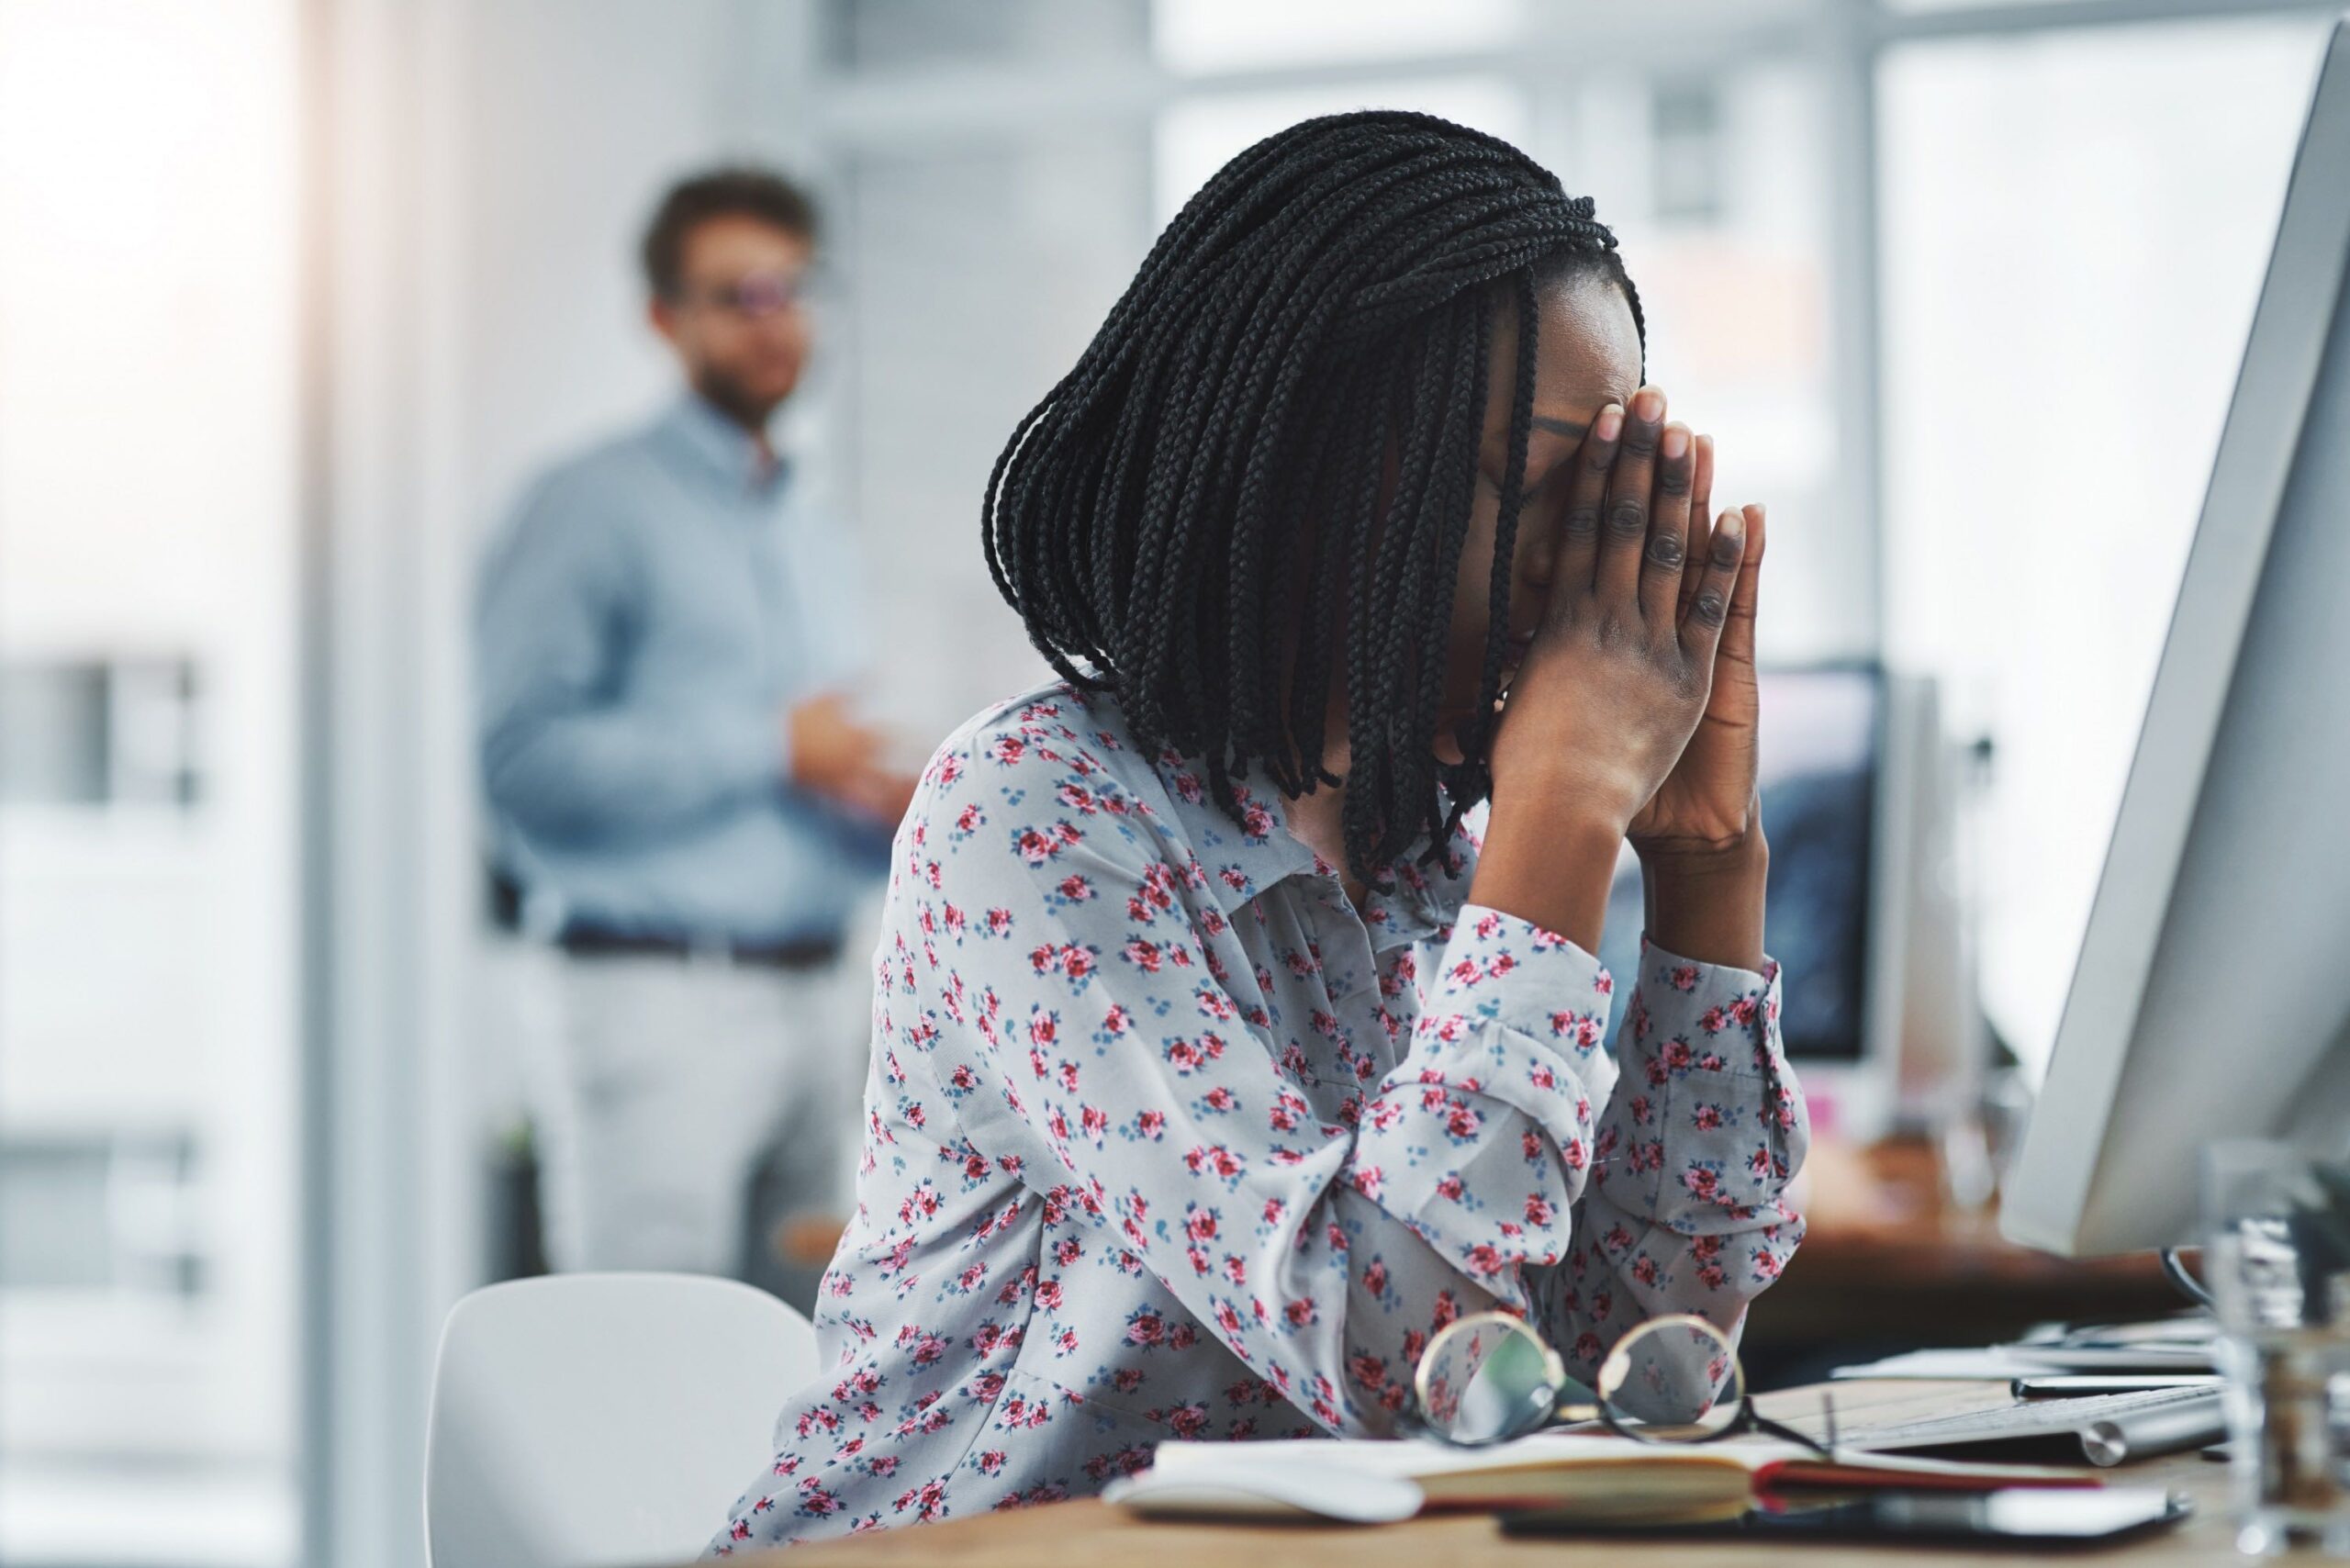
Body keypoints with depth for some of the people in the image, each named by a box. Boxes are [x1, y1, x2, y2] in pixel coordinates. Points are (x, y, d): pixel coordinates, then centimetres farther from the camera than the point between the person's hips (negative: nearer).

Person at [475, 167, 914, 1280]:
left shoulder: (814, 535, 24)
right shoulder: (596, 509, -2)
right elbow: (526, 761, -14)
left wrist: (889, 816, 7)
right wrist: (770, 750, -12)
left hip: (809, 1000, 7)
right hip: (662, 1001, -7)